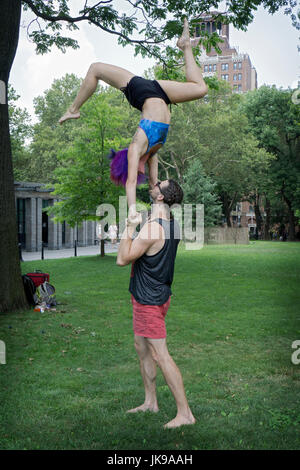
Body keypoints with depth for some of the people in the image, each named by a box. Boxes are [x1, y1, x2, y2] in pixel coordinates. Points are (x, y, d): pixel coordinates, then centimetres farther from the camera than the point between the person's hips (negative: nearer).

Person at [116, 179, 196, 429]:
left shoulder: (152, 228, -25)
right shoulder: (172, 224, 5)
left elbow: (122, 259, -19)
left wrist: (130, 227, -15)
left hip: (149, 299, -10)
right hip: (158, 293, 10)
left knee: (160, 355, -3)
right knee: (142, 348, 19)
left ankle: (185, 413, 5)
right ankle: (151, 402, 32)